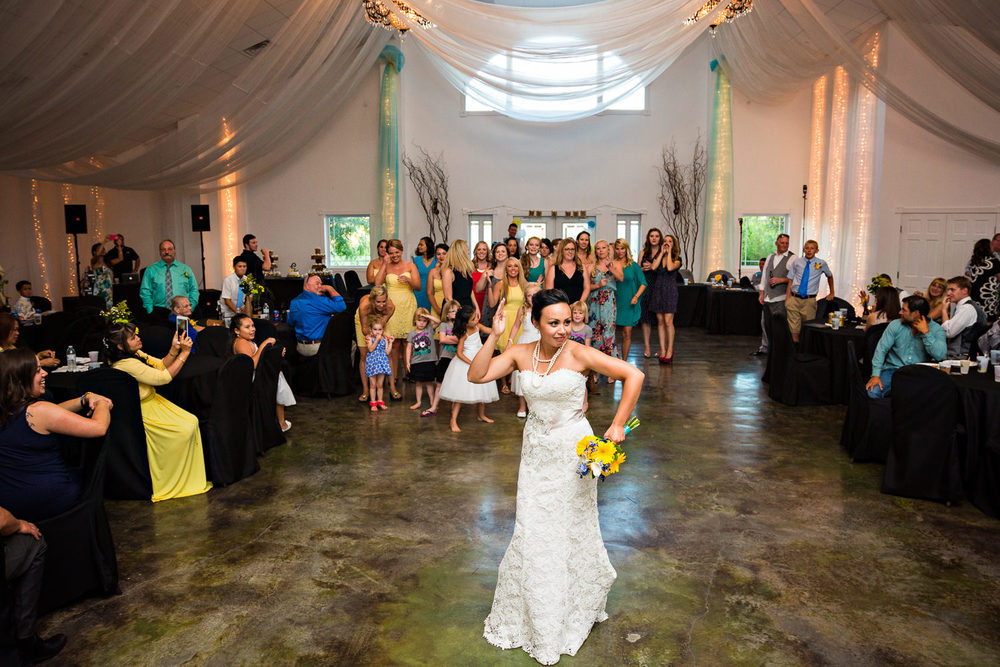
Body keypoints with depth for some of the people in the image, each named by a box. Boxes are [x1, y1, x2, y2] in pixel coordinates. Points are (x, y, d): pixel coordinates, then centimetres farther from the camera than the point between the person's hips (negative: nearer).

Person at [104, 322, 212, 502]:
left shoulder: (136, 354, 2)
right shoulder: (127, 364, -26)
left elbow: (161, 366, 7)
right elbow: (164, 377, -26)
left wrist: (174, 350, -12)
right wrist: (184, 353, -22)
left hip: (152, 400, 9)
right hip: (144, 412, -9)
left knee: (191, 421, -3)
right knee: (186, 429, -16)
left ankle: (193, 477, 3)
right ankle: (173, 482, -1)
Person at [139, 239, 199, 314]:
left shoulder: (186, 269, 14)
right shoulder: (150, 270, 12)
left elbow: (194, 290, 14)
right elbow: (145, 292, 9)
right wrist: (151, 312, -4)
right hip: (159, 311, -1)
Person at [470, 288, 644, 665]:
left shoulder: (578, 354, -16)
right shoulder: (521, 354, -4)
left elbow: (633, 375, -18)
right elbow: (476, 375, -10)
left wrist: (618, 425, -18)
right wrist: (494, 336, -19)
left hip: (573, 451, -3)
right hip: (536, 452, 4)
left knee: (572, 529, 13)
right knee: (533, 533, 11)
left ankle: (578, 608, 40)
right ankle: (541, 622, 35)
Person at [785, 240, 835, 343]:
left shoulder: (821, 263, 3)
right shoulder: (796, 262, 5)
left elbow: (830, 276, 23)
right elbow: (790, 281, 6)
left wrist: (831, 293, 27)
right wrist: (787, 299, -3)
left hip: (809, 300, -1)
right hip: (794, 299, 1)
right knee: (794, 328, 0)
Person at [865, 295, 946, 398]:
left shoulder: (937, 330, 1)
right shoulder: (895, 325, 4)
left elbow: (940, 355, -16)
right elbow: (881, 349, 0)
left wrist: (926, 332, -15)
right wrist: (875, 375, -11)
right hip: (893, 370, 1)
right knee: (871, 393, -26)